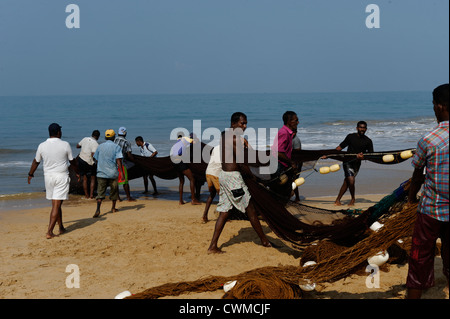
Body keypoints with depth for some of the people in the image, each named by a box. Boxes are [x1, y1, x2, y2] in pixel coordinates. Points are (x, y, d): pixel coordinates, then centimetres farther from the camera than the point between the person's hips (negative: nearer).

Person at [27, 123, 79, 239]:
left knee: (56, 204, 17)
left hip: (48, 177, 4)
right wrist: (77, 173, 19)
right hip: (62, 177, -4)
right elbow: (72, 161, 2)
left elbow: (36, 162, 11)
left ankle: (61, 228, 26)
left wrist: (30, 174, 27)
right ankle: (49, 231, -10)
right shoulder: (65, 145, -7)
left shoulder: (42, 146, 0)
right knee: (56, 205, -5)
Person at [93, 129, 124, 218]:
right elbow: (118, 160, -14)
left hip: (101, 173, 2)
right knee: (114, 190, 17)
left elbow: (96, 159, 15)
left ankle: (98, 210, -18)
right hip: (113, 173, -2)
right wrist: (121, 172, -14)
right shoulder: (116, 147, -4)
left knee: (100, 192, -1)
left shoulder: (100, 146, 7)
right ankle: (113, 208, 30)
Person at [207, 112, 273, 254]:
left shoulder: (224, 135, 13)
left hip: (223, 174, 9)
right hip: (233, 176, -9)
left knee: (224, 212, 10)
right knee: (250, 209, 4)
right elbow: (241, 164, -17)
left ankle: (213, 246, 6)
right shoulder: (235, 138, -16)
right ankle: (264, 240, 16)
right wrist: (252, 175, -3)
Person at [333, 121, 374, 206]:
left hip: (357, 164, 2)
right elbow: (340, 147, 7)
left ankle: (337, 200, 17)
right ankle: (353, 199, 7)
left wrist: (362, 156, -23)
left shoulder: (368, 141, 5)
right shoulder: (350, 137, 2)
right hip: (347, 161, -2)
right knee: (351, 181, -17)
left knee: (346, 182, 4)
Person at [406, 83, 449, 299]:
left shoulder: (428, 140, -15)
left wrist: (412, 196, 17)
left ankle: (413, 295, 16)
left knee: (421, 258, 7)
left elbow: (418, 175, -2)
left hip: (431, 209, -3)